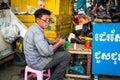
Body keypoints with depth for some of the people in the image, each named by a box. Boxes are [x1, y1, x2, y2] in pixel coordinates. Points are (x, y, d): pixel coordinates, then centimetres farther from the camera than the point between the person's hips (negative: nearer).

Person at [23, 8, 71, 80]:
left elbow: (44, 41, 23)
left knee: (60, 49, 20)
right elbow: (47, 52, -30)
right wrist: (59, 43, -15)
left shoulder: (35, 28, 6)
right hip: (37, 62, -10)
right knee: (67, 55, -7)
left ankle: (54, 74, 27)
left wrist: (54, 41, 6)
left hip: (34, 58, 10)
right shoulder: (37, 32, -27)